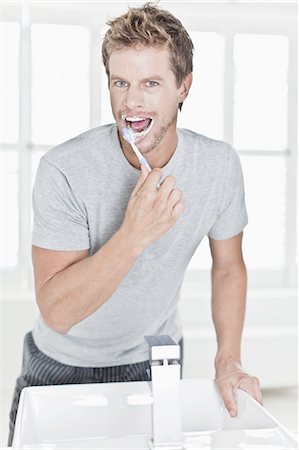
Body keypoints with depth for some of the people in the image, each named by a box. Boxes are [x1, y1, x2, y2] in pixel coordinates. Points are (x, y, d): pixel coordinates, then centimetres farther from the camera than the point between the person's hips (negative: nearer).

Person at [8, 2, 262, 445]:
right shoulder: (65, 170, -26)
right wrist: (134, 234, -41)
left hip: (156, 362, 3)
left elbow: (228, 267, 0)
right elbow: (56, 312, -29)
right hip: (62, 367, -2)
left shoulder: (219, 164, -15)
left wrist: (228, 360, -8)